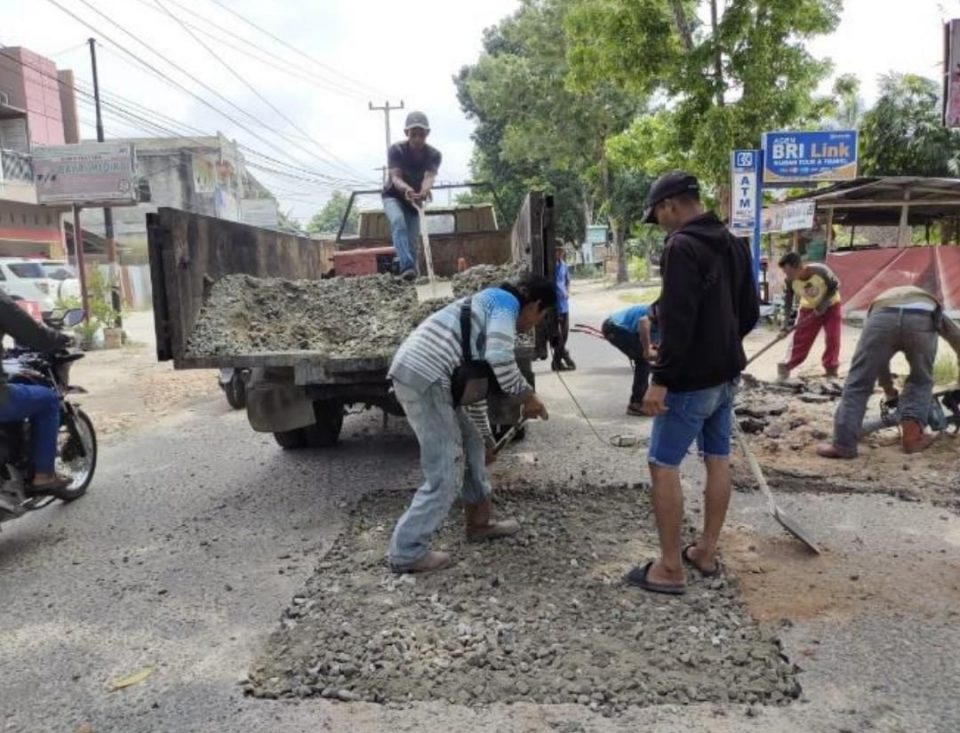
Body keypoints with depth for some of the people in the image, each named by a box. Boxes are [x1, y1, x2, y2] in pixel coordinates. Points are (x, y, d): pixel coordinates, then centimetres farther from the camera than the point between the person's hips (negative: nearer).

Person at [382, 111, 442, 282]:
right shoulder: (396, 150, -23)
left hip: (415, 198, 3)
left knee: (412, 241, 1)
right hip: (394, 196, -3)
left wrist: (424, 191, -60)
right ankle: (406, 266, -47)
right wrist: (406, 189, -58)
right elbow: (395, 177, -34)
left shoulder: (434, 154, -18)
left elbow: (429, 177, -36)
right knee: (398, 220, -34)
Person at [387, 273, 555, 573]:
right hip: (424, 378, -10)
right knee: (445, 474, -2)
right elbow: (500, 360, -20)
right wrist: (528, 396, -4)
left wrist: (485, 438, 39)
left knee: (471, 442, 23)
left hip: (416, 373, 10)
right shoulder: (506, 303, 0)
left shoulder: (491, 307, 28)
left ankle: (479, 522, 34)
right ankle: (407, 552, 7)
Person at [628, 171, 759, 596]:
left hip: (691, 379, -9)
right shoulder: (734, 244, 11)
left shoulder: (682, 247, -18)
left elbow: (677, 322, -25)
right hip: (727, 374, 10)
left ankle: (670, 568, 3)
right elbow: (750, 313, 16)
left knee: (663, 465, -2)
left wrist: (661, 378, -23)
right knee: (718, 460, 13)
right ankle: (706, 552, 26)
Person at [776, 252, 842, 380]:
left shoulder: (820, 271, -34)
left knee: (833, 338, -7)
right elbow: (788, 302, -16)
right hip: (809, 308, 2)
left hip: (830, 305, -2)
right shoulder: (790, 281, -26)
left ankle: (831, 370, 6)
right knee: (800, 339, 0)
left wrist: (824, 303, -25)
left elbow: (835, 285, -17)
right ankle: (786, 366, 13)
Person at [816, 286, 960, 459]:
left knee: (858, 384, 7)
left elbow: (879, 359, 44)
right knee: (921, 381, 25)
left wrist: (890, 392, 54)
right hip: (923, 318, 0)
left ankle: (843, 444, 1)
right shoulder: (933, 308, 46)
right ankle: (912, 434, 12)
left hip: (882, 316, 0)